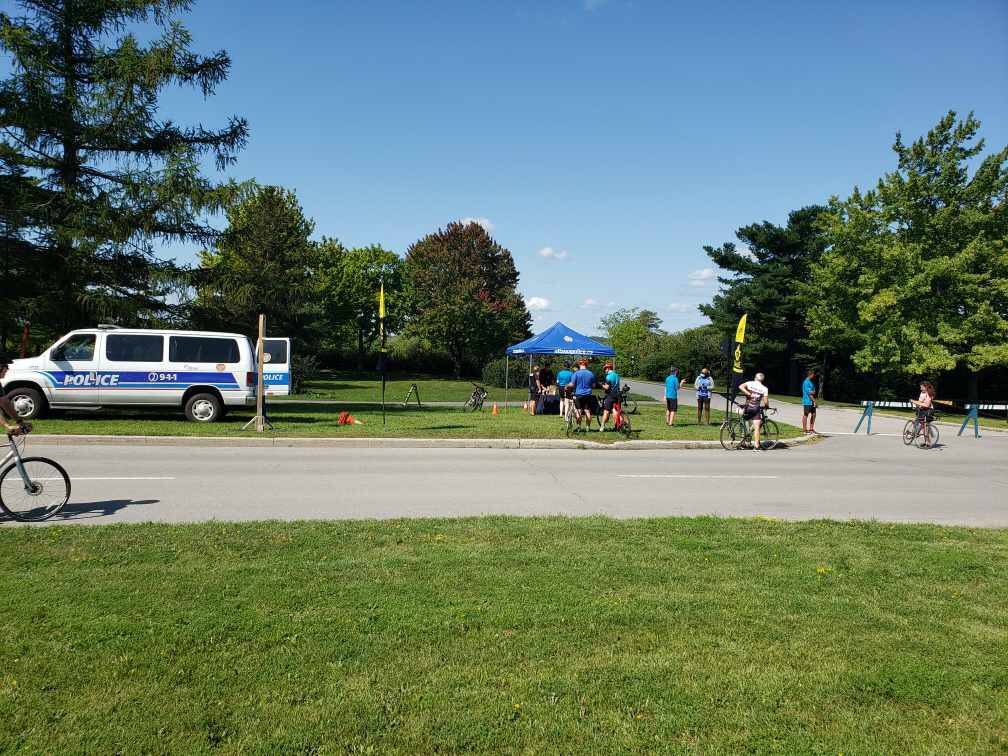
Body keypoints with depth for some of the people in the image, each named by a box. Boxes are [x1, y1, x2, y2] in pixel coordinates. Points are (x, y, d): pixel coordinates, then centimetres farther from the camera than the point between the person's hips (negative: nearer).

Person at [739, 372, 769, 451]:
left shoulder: (750, 383, 3)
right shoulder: (764, 389, 0)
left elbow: (741, 387, -16)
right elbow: (766, 402, -5)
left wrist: (749, 394, -13)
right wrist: (766, 406, 17)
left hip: (748, 408, 1)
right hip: (757, 409, -1)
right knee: (756, 428, -2)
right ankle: (756, 445, -8)